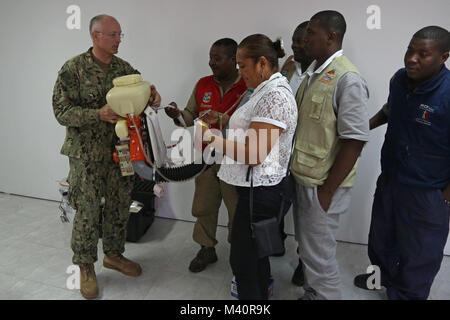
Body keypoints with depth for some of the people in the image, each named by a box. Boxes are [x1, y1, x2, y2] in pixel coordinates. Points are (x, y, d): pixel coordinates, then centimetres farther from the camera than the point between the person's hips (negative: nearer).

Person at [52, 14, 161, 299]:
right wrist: (98, 114, -26)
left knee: (120, 206, 12)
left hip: (119, 150, 5)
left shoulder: (124, 68, 6)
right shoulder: (73, 69, -9)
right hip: (86, 153, -5)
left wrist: (152, 95, -14)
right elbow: (62, 111, -11)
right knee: (87, 211, 1)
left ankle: (114, 254, 33)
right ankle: (86, 267, 21)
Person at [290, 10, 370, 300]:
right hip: (302, 178, 9)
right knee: (307, 247, 23)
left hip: (322, 185, -8)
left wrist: (326, 192, -17)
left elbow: (354, 142, -20)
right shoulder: (313, 72, 10)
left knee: (319, 257, 6)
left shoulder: (347, 78, -17)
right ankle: (311, 294, 43)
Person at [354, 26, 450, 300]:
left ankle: (406, 294, 41)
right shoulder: (400, 79, -4)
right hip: (390, 178, 7)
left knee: (418, 256, 15)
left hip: (427, 192, -7)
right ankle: (384, 275, 55)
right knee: (381, 236, 27)